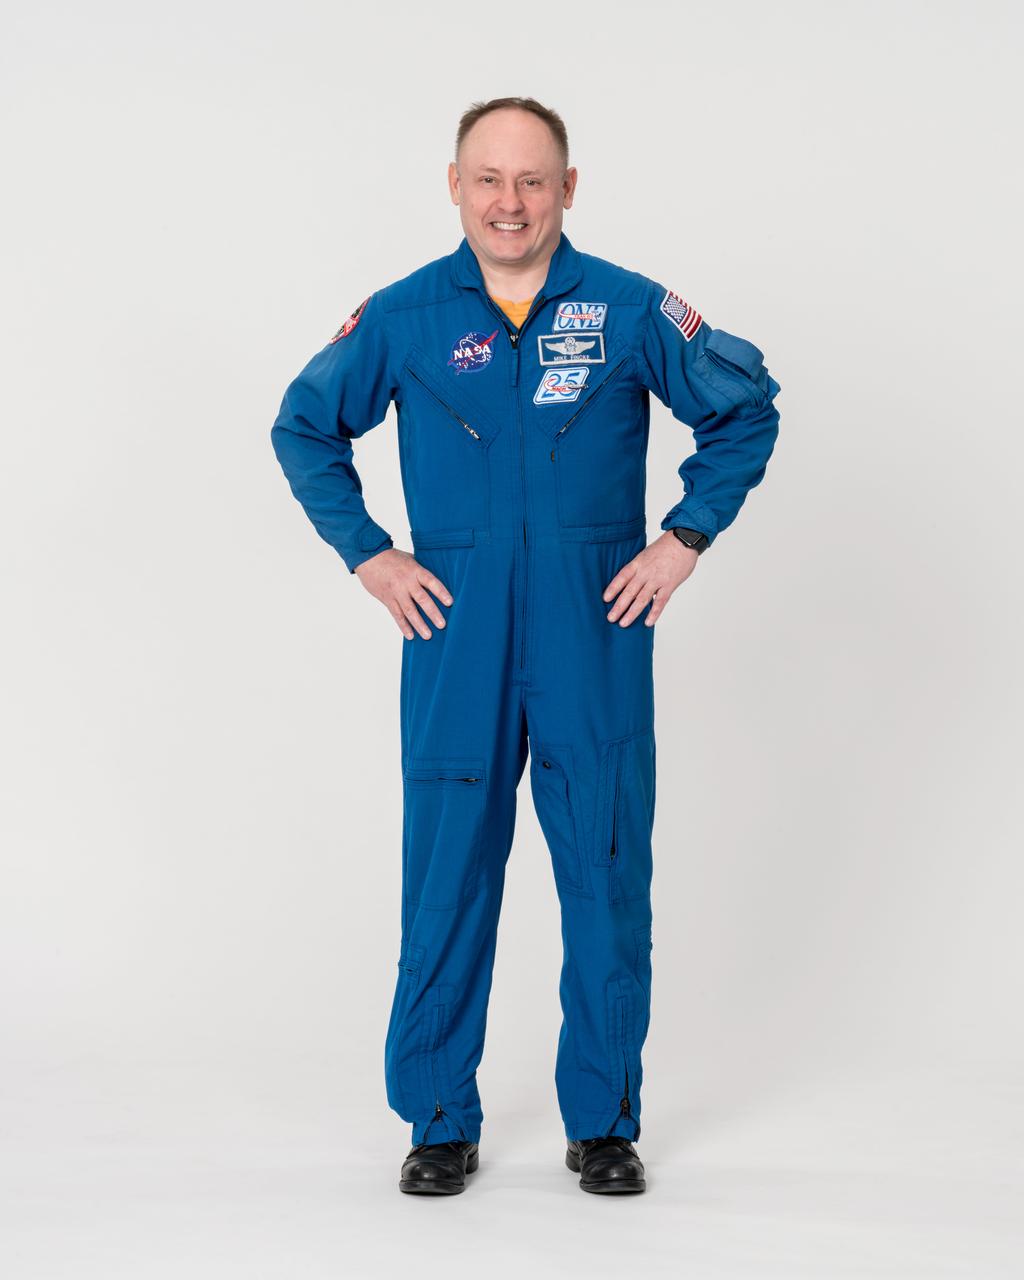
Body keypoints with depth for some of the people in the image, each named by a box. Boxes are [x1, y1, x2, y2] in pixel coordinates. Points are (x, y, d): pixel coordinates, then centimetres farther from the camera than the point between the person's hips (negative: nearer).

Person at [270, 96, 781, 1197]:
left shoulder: (632, 311, 0)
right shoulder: (402, 317, 3)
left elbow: (746, 412, 10)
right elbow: (304, 428, 15)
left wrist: (686, 537, 2)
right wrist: (367, 554, 6)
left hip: (596, 640, 0)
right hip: (455, 643, 0)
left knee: (606, 879, 5)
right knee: (444, 883, 3)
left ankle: (604, 1122, 19)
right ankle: (440, 1123, 18)